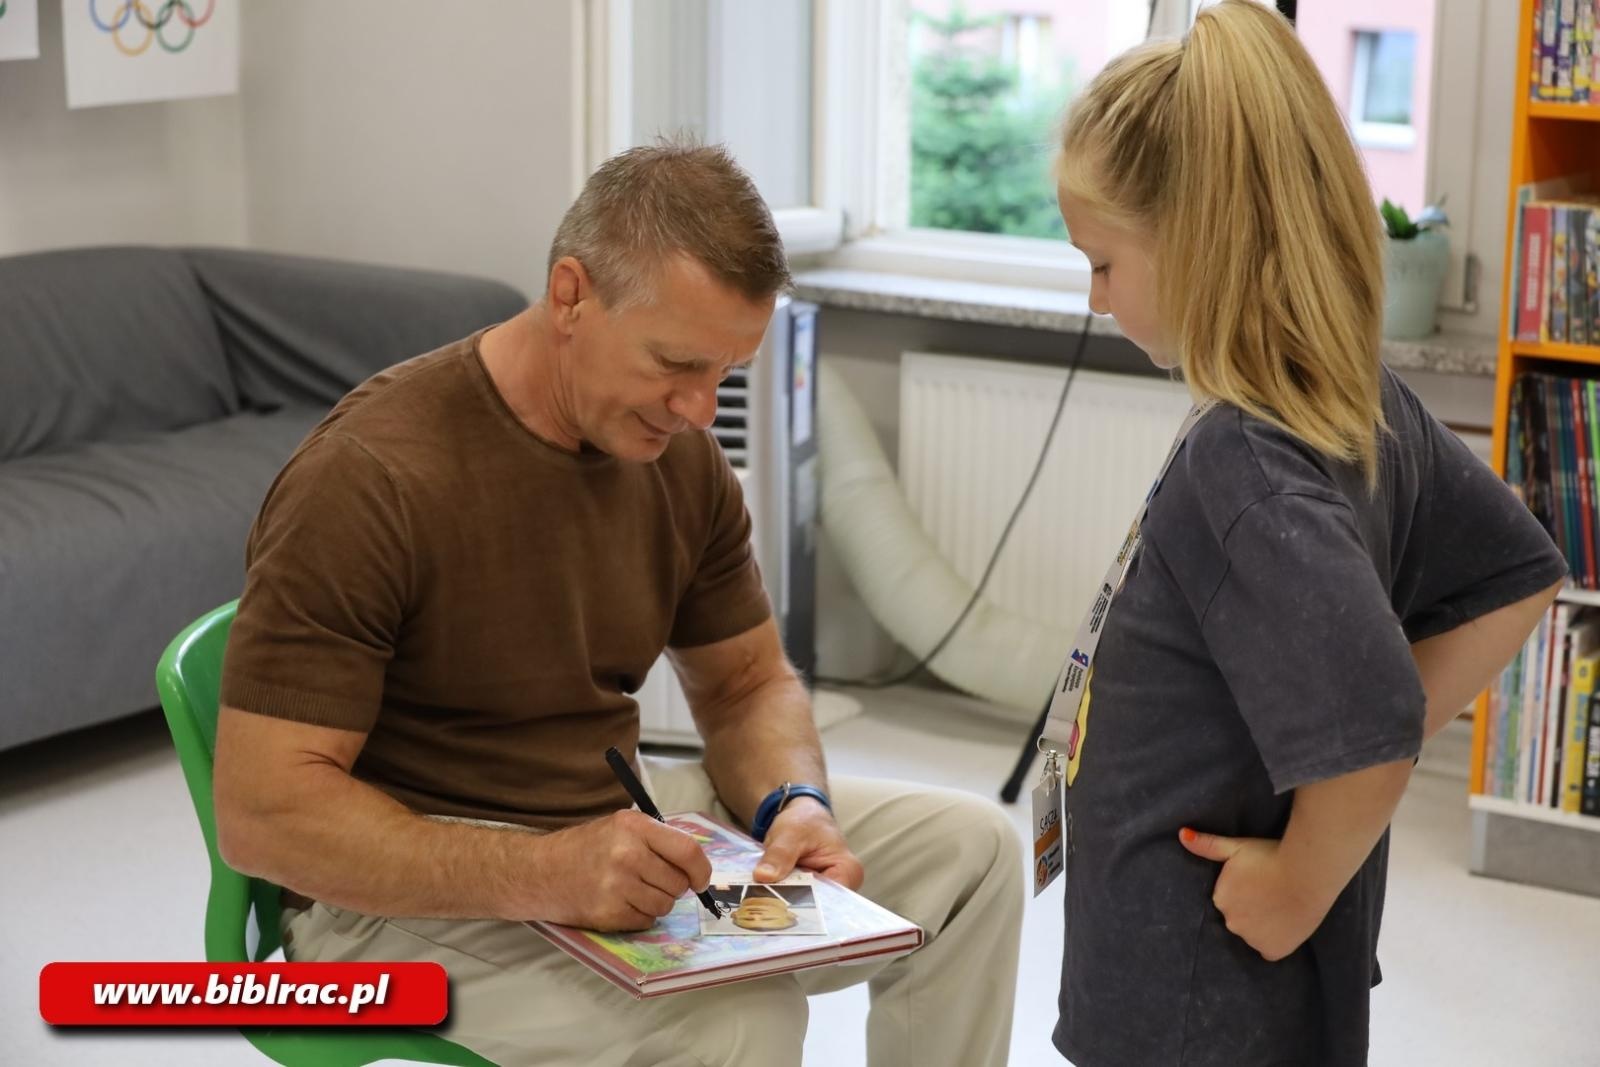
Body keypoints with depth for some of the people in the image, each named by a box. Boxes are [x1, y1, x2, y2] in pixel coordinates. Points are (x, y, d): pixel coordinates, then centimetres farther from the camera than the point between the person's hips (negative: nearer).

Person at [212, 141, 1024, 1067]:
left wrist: (796, 805, -11)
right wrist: (540, 875, -36)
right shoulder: (371, 480, -23)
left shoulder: (680, 456, -2)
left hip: (615, 825, 7)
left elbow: (748, 681, 12)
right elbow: (265, 812, -25)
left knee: (967, 849, 2)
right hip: (410, 888, -7)